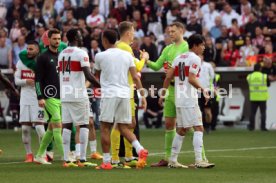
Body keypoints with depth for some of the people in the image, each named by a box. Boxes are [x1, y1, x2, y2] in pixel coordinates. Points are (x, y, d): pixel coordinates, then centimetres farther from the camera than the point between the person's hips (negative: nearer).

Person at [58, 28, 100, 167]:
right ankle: (82, 159, -6)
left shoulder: (61, 54, 13)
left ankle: (66, 159, 4)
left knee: (67, 126, 7)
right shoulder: (81, 53, -9)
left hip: (65, 96, 7)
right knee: (83, 125, -1)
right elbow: (88, 76, -15)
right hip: (79, 95, -7)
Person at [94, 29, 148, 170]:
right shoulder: (127, 55, 8)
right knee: (124, 127, 11)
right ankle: (140, 150, -11)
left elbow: (97, 75, 17)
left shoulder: (100, 56, -1)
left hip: (109, 95, -4)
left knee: (105, 128, 3)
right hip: (125, 94, 4)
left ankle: (106, 162, 0)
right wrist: (143, 96, 6)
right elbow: (135, 77, 3)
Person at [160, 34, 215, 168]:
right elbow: (191, 79, -19)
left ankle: (173, 160, 16)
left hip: (179, 99, 8)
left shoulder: (179, 58, 15)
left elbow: (168, 77, 13)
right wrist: (203, 89, -14)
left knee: (181, 130, 14)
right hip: (190, 99, -8)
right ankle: (199, 160, -15)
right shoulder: (195, 59, -8)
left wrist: (163, 94, 20)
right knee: (198, 128, -8)